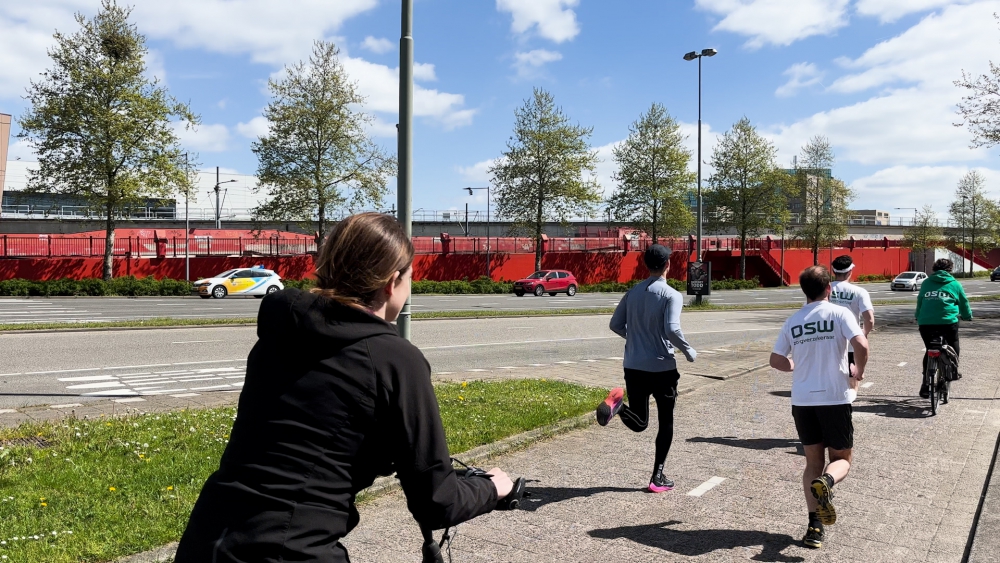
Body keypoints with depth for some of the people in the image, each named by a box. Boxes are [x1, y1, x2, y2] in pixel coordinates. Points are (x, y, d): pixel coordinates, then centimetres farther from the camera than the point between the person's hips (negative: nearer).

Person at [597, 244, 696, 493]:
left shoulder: (633, 293, 6)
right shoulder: (672, 295, -10)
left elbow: (615, 325, 8)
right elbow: (672, 330, -22)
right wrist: (689, 352, -5)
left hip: (633, 367, 4)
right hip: (662, 368, -4)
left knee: (638, 423, 14)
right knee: (666, 422, 13)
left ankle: (618, 403, -18)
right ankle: (658, 477, 12)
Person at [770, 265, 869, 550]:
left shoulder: (792, 321, 6)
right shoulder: (839, 313, -4)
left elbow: (776, 360, 7)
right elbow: (861, 345, -18)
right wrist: (859, 371, 1)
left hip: (802, 401, 3)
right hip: (834, 398, -3)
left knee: (813, 462, 13)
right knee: (842, 458, 13)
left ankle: (815, 525, 5)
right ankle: (825, 482, -21)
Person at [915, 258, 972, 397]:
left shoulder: (926, 283, 15)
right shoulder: (954, 284, 10)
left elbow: (919, 302, 22)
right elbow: (964, 302, 20)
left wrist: (918, 317, 37)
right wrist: (967, 316, 39)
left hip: (925, 323, 3)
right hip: (948, 322, -3)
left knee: (929, 351, 13)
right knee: (953, 346, 24)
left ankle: (925, 383, 8)